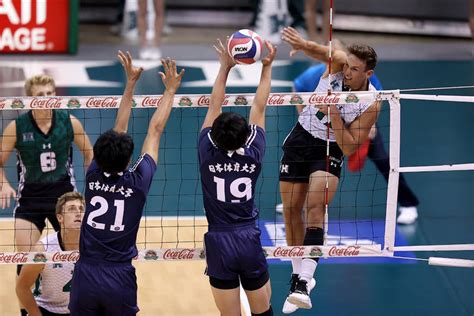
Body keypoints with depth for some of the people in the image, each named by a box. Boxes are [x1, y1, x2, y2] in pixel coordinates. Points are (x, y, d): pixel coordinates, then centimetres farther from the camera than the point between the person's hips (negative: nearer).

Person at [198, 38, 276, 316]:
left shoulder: (208, 153, -8)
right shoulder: (253, 154, -6)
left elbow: (215, 106, 4)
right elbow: (260, 108, 4)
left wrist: (225, 67, 12)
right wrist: (267, 67, 14)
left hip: (219, 243, 0)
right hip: (250, 241, 0)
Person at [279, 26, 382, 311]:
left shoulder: (371, 104, -20)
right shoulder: (339, 63, -15)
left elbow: (349, 148, -20)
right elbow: (326, 52, -39)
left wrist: (334, 114, -29)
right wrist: (304, 45, -61)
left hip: (330, 151, -3)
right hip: (300, 138, 3)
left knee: (315, 207, -23)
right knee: (291, 210, 4)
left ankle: (305, 282, -33)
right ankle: (298, 274, 21)